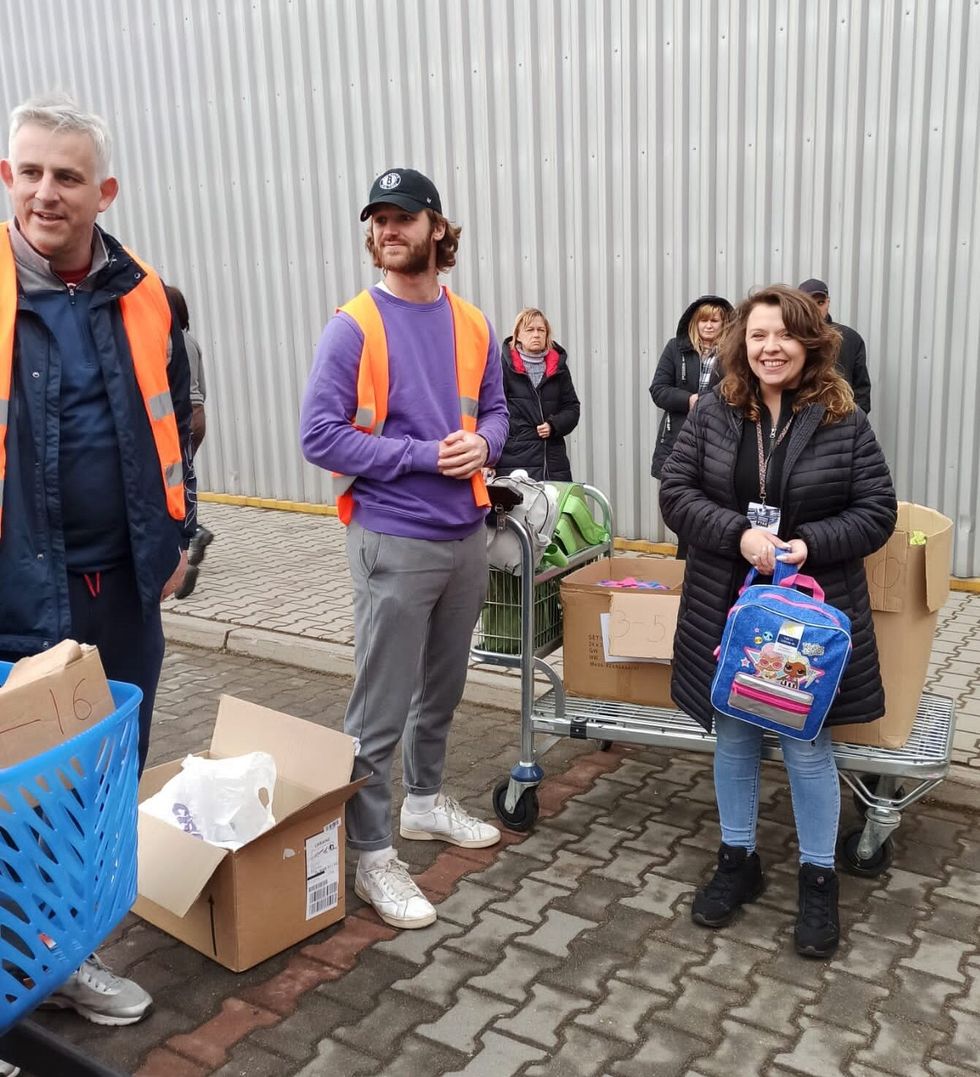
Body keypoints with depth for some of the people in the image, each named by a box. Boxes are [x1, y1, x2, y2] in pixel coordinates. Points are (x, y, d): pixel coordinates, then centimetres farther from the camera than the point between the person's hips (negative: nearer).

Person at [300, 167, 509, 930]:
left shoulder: (473, 326, 6)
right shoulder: (353, 328, -11)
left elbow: (495, 407, 15)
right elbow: (321, 436, -15)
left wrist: (483, 445, -8)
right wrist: (424, 454, -18)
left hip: (468, 534, 6)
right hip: (394, 541, -6)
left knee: (443, 689, 20)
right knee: (381, 706, 0)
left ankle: (426, 802, 40)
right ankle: (372, 855, 13)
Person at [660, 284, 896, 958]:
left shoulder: (844, 421, -4)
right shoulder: (714, 414, 1)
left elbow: (877, 512, -3)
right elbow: (676, 492, -3)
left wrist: (811, 544, -19)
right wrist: (739, 534, -18)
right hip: (727, 608, 2)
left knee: (806, 745, 4)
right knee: (734, 737, 13)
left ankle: (819, 877, 24)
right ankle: (739, 860, 31)